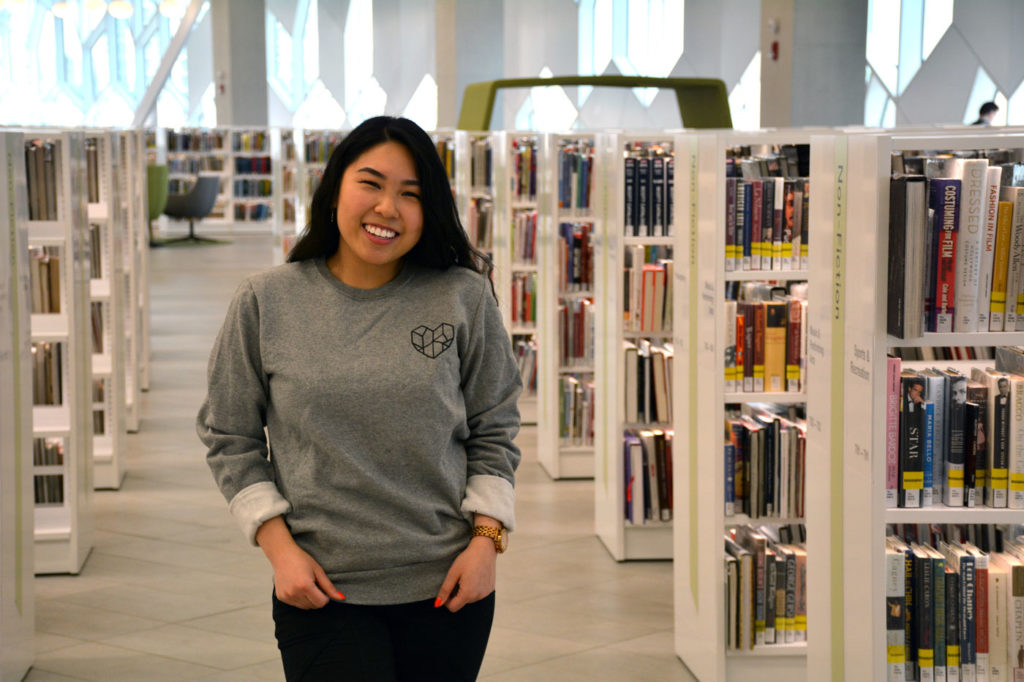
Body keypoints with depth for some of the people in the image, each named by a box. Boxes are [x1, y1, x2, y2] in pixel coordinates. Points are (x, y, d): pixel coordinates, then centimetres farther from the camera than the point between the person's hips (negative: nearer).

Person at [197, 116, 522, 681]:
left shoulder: (464, 298, 0)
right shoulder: (266, 302, -1)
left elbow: (494, 431, 7)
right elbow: (230, 438, 5)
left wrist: (486, 538, -2)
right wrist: (277, 545, -4)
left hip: (446, 589, 1)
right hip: (322, 592, -1)